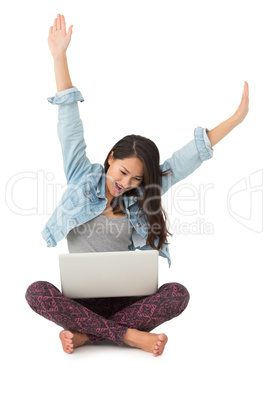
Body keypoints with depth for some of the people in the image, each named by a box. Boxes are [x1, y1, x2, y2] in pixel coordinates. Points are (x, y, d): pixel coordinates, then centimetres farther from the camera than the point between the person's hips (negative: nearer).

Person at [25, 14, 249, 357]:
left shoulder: (140, 196, 6)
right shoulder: (83, 177, 3)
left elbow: (187, 158, 2)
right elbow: (70, 125, -1)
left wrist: (236, 119, 0)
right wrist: (59, 57, -3)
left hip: (124, 299, 1)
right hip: (82, 299, -1)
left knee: (178, 294, -26)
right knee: (37, 293, -32)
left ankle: (86, 334, -22)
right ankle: (129, 336, -27)